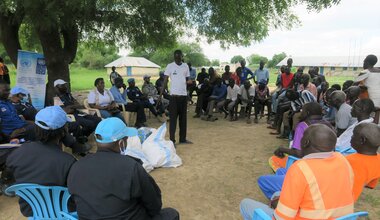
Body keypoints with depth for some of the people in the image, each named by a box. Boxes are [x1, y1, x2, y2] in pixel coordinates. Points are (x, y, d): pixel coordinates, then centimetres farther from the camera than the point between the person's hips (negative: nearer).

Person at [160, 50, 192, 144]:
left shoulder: (185, 66, 10)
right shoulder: (170, 66, -1)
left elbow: (187, 79, 15)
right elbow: (165, 80, -2)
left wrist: (189, 81, -9)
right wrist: (161, 92, -11)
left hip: (184, 95, 4)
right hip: (174, 95, -4)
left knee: (183, 118, 10)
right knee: (173, 118, -2)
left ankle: (183, 138, 21)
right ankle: (172, 140, 5)